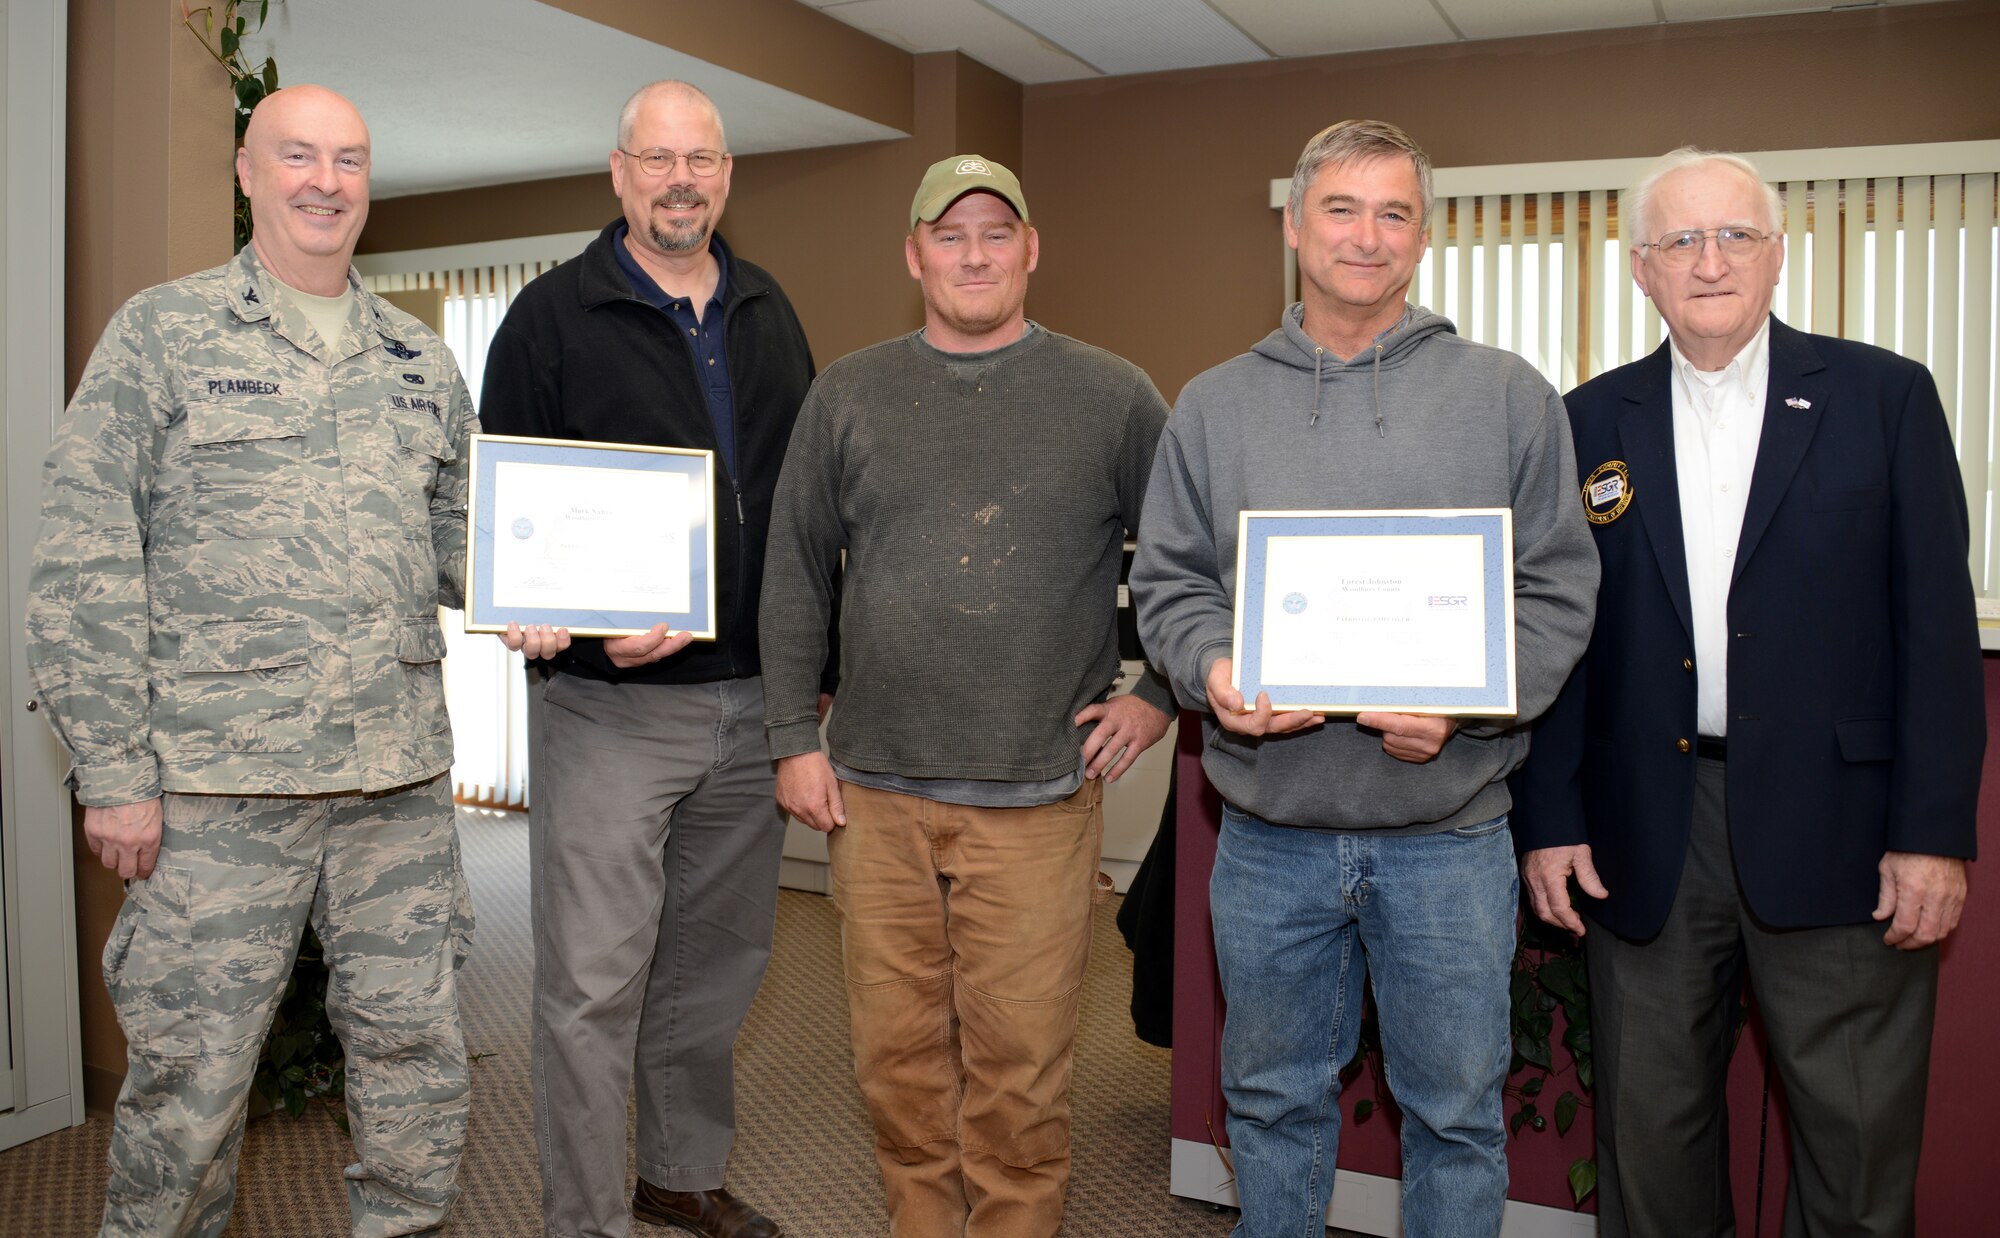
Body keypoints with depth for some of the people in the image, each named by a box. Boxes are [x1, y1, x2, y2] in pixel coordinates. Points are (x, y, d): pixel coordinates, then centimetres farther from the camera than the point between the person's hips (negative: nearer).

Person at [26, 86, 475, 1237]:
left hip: (401, 772, 4)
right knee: (192, 1070, 5)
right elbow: (84, 566, -3)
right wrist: (113, 772, -9)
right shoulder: (162, 334, 2)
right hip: (220, 781, -4)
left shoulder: (423, 361, 15)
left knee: (419, 1050, 10)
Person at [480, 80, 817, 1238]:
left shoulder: (769, 313, 13)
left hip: (754, 697, 5)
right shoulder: (554, 317, -2)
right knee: (596, 980, -1)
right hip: (610, 705, -5)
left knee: (718, 960, 15)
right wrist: (580, 622, -19)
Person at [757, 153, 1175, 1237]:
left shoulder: (1113, 397, 3)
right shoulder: (847, 395, 9)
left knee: (1018, 1063, 4)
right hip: (873, 791, 2)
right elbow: (794, 574, 10)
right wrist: (794, 736, 6)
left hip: (1038, 794, -2)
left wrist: (1158, 693, 3)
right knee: (898, 1051, 11)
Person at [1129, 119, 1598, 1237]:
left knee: (1457, 1110, 12)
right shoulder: (1215, 405, 7)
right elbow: (1168, 582, 7)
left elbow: (1558, 591, 0)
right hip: (1269, 831, 2)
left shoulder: (1510, 397, 3)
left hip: (1449, 831, -1)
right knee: (1275, 1099, 17)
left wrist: (1465, 701, -17)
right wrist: (1211, 668, -14)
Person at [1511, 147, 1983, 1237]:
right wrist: (1548, 818, 1)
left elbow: (1936, 623, -1)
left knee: (1860, 1140, 8)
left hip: (1831, 826, -1)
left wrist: (1935, 829, -7)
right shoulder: (1591, 422, 7)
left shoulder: (1884, 396, 3)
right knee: (1648, 1130, 12)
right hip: (1646, 834, 2)